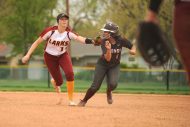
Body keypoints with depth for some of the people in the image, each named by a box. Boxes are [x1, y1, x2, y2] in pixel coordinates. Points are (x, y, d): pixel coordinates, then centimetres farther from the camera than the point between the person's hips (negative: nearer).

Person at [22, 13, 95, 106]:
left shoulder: (69, 33, -20)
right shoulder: (50, 31, -22)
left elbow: (78, 38, -40)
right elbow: (37, 42, -16)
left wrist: (87, 40, -62)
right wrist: (28, 55, -21)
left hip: (63, 55, 1)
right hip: (50, 57, -1)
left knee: (70, 73, -24)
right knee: (59, 81, -3)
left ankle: (71, 100, -10)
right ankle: (54, 81, 39)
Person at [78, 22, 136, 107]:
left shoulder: (121, 41, -20)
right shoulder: (104, 42, -23)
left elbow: (132, 46, -2)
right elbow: (107, 59, -29)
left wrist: (133, 51, -25)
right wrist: (108, 49, -48)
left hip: (114, 66, 1)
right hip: (102, 65, -1)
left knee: (113, 84, -23)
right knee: (95, 86, -7)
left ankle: (108, 92, 15)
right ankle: (84, 101, 16)